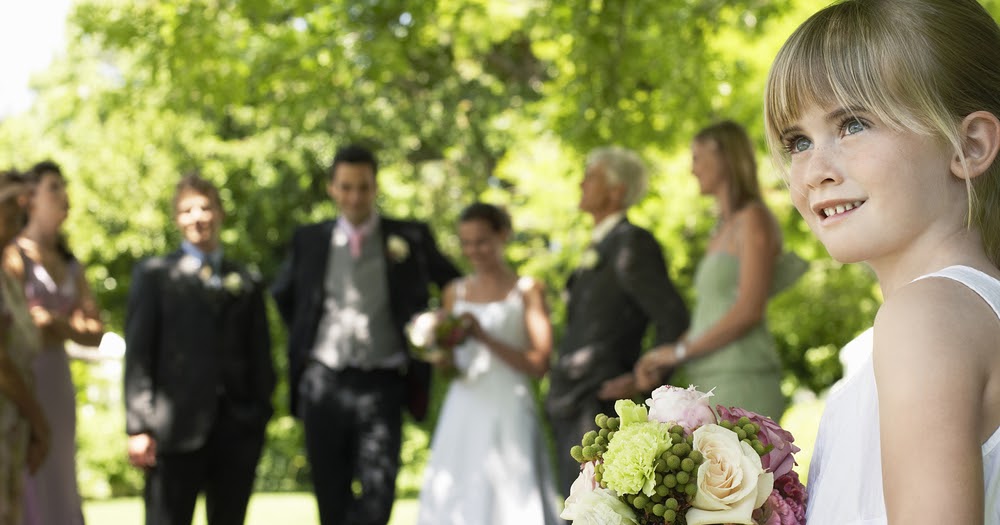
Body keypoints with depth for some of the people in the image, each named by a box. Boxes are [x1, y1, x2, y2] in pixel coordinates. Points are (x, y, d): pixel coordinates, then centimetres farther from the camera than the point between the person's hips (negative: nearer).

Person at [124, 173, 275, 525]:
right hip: (177, 427, -3)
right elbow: (138, 354, 1)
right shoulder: (154, 275, 8)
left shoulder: (246, 282, 15)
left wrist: (261, 415, 5)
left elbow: (260, 358, 14)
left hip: (237, 428, 3)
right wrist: (138, 427, -7)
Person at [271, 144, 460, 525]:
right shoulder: (309, 240, 8)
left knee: (378, 493, -13)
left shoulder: (411, 238, 2)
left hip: (381, 385, -2)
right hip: (323, 383, 2)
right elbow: (282, 295, 24)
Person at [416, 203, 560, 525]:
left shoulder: (527, 291, 1)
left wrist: (484, 338, -14)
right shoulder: (455, 292, 13)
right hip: (463, 416, 4)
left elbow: (539, 365, -7)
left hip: (509, 416, -4)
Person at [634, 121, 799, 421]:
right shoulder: (723, 229, 21)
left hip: (741, 381, -8)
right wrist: (661, 363, 5)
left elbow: (750, 309, -15)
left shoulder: (754, 219, -4)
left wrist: (681, 351, -9)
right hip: (706, 380, 8)